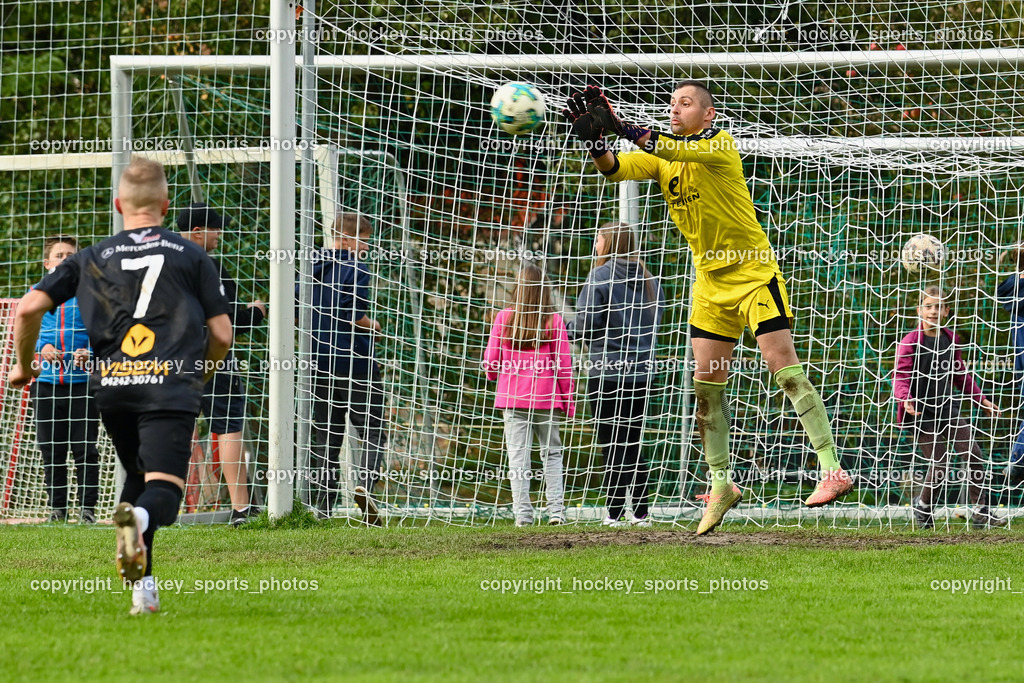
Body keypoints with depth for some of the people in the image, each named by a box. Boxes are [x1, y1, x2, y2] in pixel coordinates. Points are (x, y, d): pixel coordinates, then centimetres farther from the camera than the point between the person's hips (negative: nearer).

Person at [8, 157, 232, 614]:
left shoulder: (92, 259, 16)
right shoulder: (191, 256, 13)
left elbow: (29, 308, 7)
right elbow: (221, 335, 10)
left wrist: (23, 365, 24)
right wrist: (199, 374, 30)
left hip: (111, 386, 3)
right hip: (170, 385, -3)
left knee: (137, 479, 22)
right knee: (163, 489, -11)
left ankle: (142, 588, 12)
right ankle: (138, 519, -47)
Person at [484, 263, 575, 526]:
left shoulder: (504, 318, -1)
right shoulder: (554, 320, -3)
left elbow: (491, 361, 3)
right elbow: (564, 364, -2)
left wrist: (493, 375, 27)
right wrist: (569, 401, 8)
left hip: (512, 397, 0)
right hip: (547, 398, 0)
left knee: (518, 455, 2)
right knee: (552, 454, 11)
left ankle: (523, 514, -3)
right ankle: (556, 510, 3)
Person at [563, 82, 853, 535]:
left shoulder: (719, 143, -12)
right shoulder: (661, 158, 7)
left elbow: (676, 150, -30)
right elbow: (614, 168, -6)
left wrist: (619, 126, -37)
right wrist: (594, 138, -26)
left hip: (753, 273, -7)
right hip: (710, 281, 7)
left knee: (783, 365, -15)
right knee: (706, 382, 4)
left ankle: (832, 469, -16)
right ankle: (720, 484, 15)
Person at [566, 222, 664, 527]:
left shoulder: (600, 277, -11)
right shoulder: (649, 280, 8)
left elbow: (585, 324, -14)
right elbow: (657, 318, 13)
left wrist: (564, 328, 6)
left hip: (607, 372, -6)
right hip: (641, 372, 6)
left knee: (612, 444, -4)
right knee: (634, 442, 12)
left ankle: (614, 512, -6)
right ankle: (640, 511, 12)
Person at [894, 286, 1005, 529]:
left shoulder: (950, 339, 8)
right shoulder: (910, 343, -9)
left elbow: (960, 374, 20)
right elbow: (900, 377, -14)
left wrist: (981, 399, 19)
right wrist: (905, 398, -33)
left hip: (948, 407, 5)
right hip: (922, 413, -5)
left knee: (974, 454, -6)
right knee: (939, 464, -7)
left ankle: (980, 512, 2)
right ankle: (923, 505, 21)